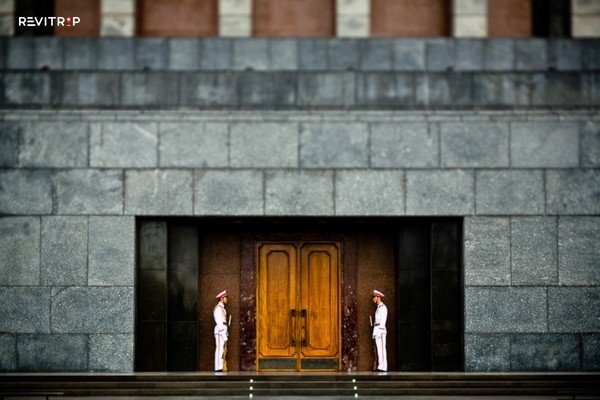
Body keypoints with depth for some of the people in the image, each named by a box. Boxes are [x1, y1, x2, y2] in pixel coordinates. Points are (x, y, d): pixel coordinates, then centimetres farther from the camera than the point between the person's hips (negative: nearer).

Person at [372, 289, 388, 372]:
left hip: (381, 330, -10)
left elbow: (383, 321, -14)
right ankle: (380, 366, 7)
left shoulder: (383, 307, -8)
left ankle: (383, 367, -14)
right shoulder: (378, 308, 21)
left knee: (382, 348, -11)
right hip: (376, 330, 10)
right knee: (379, 349, 7)